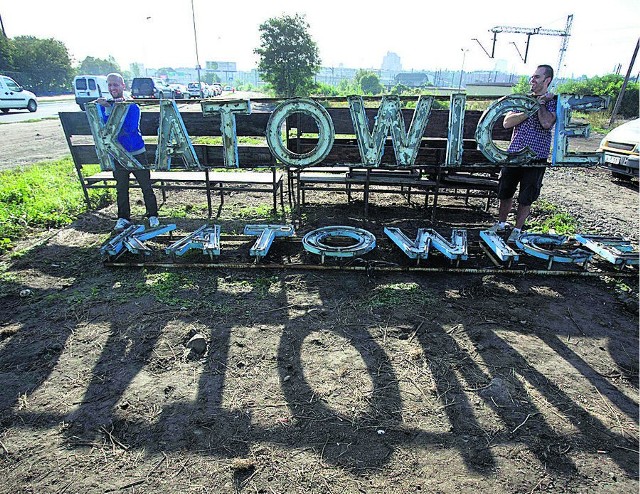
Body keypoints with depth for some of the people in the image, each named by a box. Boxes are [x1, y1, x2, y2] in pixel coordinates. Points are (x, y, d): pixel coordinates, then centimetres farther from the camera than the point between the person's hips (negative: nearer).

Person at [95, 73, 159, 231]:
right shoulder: (103, 106, 5)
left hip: (137, 153, -3)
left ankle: (152, 215, 15)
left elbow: (130, 128, -20)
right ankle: (123, 218, 22)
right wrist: (107, 109, -20)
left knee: (146, 186, 2)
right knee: (121, 188, 10)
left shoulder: (132, 106, -5)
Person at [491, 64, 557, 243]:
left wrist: (540, 103, -9)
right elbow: (507, 123, -4)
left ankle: (517, 230, 19)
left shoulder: (553, 102, 0)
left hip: (536, 158, -3)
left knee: (526, 198, 4)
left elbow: (547, 123, -22)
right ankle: (501, 224, 28)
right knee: (505, 193, 11)